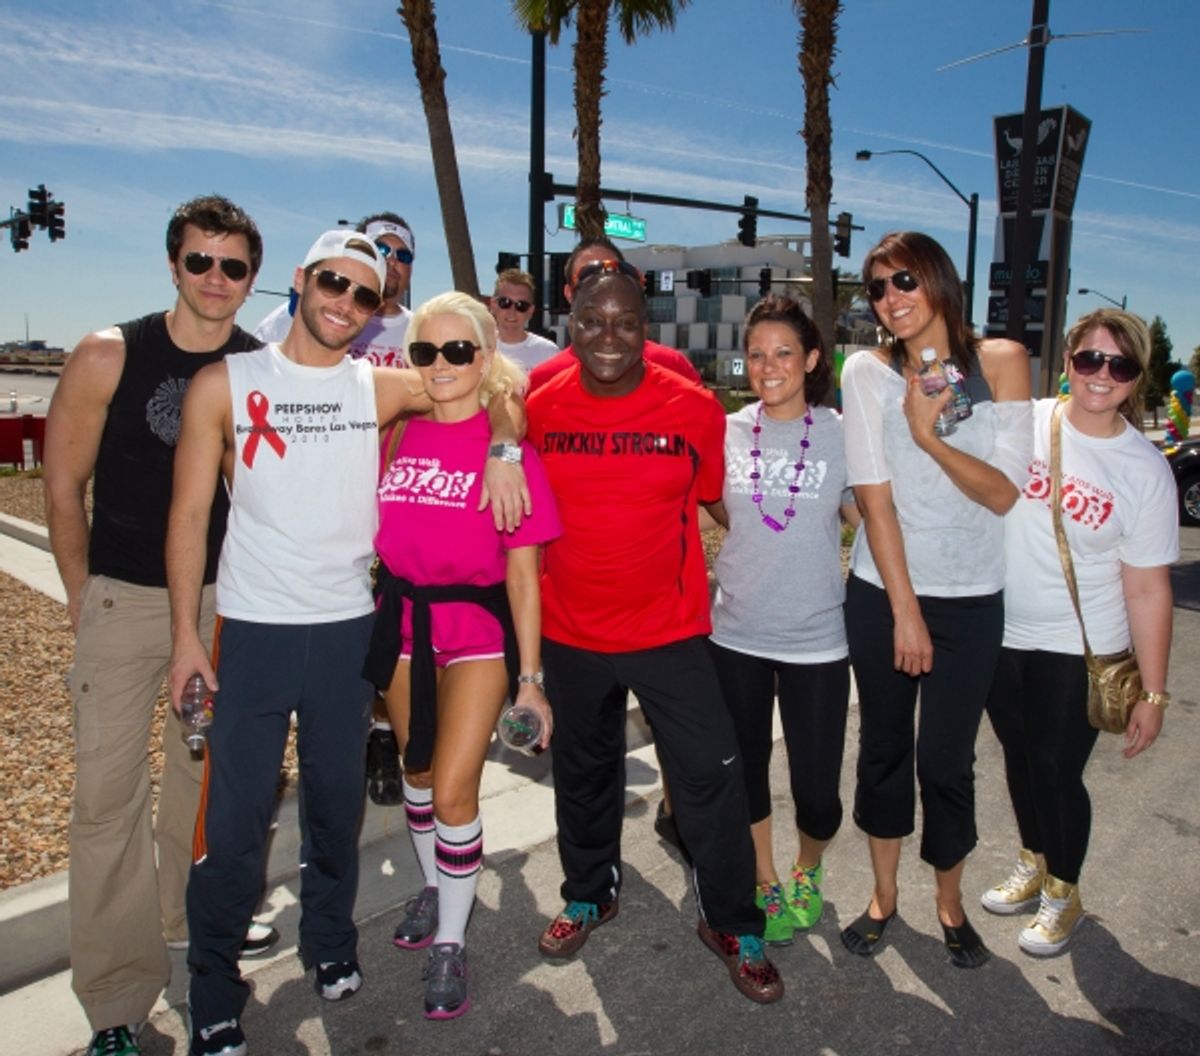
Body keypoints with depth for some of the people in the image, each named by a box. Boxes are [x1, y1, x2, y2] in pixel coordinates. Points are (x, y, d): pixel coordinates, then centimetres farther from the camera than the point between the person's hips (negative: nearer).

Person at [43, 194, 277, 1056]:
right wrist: (82, 595, -1)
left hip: (224, 598, 2)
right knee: (110, 791, 1)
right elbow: (64, 482, -2)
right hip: (122, 599, -2)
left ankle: (191, 914, 42)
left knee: (206, 769, 17)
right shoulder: (108, 356, -9)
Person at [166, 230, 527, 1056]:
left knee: (338, 803, 16)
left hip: (348, 628, 2)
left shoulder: (382, 387, 2)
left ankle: (331, 944, 40)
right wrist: (185, 632, -5)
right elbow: (190, 512, -2)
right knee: (234, 817, 2)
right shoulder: (225, 382, -2)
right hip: (252, 629, -2)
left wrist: (503, 452, -14)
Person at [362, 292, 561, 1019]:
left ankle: (451, 942, 20)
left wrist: (530, 677, -7)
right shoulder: (397, 433, 1)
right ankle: (436, 887, 46)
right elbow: (375, 536, 9)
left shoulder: (507, 444, -10)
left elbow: (523, 569, -8)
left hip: (477, 624, -4)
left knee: (453, 792, -5)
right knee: (417, 772, 18)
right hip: (402, 618, 4)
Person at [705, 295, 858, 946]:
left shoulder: (840, 434, -4)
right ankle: (766, 882, 40)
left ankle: (807, 869, 37)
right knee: (745, 769, 15)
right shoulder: (728, 432, 1)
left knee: (817, 788, 3)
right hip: (736, 632, 2)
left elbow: (864, 517, 4)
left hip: (816, 638, -2)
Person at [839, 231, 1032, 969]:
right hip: (881, 591, 1)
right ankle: (883, 894, 33)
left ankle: (951, 901, 32)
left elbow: (1004, 493, -9)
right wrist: (904, 611, -11)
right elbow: (874, 497, -10)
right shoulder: (869, 370, -6)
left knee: (948, 761, 6)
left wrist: (930, 437, -25)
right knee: (884, 747, 13)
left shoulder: (1001, 362, -5)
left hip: (971, 600, 0)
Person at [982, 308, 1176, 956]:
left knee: (1056, 769, 4)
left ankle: (1062, 894, 33)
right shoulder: (1022, 421, -5)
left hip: (1079, 649, -2)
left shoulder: (1144, 469, -9)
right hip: (1000, 633, 3)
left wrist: (1153, 691, -6)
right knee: (1020, 757, 19)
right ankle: (1032, 866, 45)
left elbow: (1147, 589, -7)